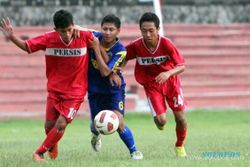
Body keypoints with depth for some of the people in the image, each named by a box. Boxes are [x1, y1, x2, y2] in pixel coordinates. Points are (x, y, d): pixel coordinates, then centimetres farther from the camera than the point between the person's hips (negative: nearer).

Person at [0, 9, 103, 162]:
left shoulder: (84, 36, -17)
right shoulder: (48, 39, -12)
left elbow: (95, 41, 4)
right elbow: (26, 46, -1)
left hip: (75, 91, -2)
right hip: (54, 89, 2)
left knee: (61, 124, -15)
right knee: (49, 125, 3)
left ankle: (39, 153, 4)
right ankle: (53, 147, 36)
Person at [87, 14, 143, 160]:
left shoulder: (120, 50, -22)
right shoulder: (95, 37, -15)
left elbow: (105, 72, -28)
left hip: (114, 89, -3)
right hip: (95, 89, 3)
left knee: (118, 123, -18)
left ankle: (134, 150, 3)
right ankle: (96, 134, 49)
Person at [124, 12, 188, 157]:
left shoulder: (166, 44, -25)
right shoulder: (136, 46, -22)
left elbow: (182, 66, -21)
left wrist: (168, 73, -40)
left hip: (171, 81, 0)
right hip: (151, 85, 0)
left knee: (180, 117, 2)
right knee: (161, 120, -14)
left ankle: (180, 146, 30)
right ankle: (159, 119, 27)